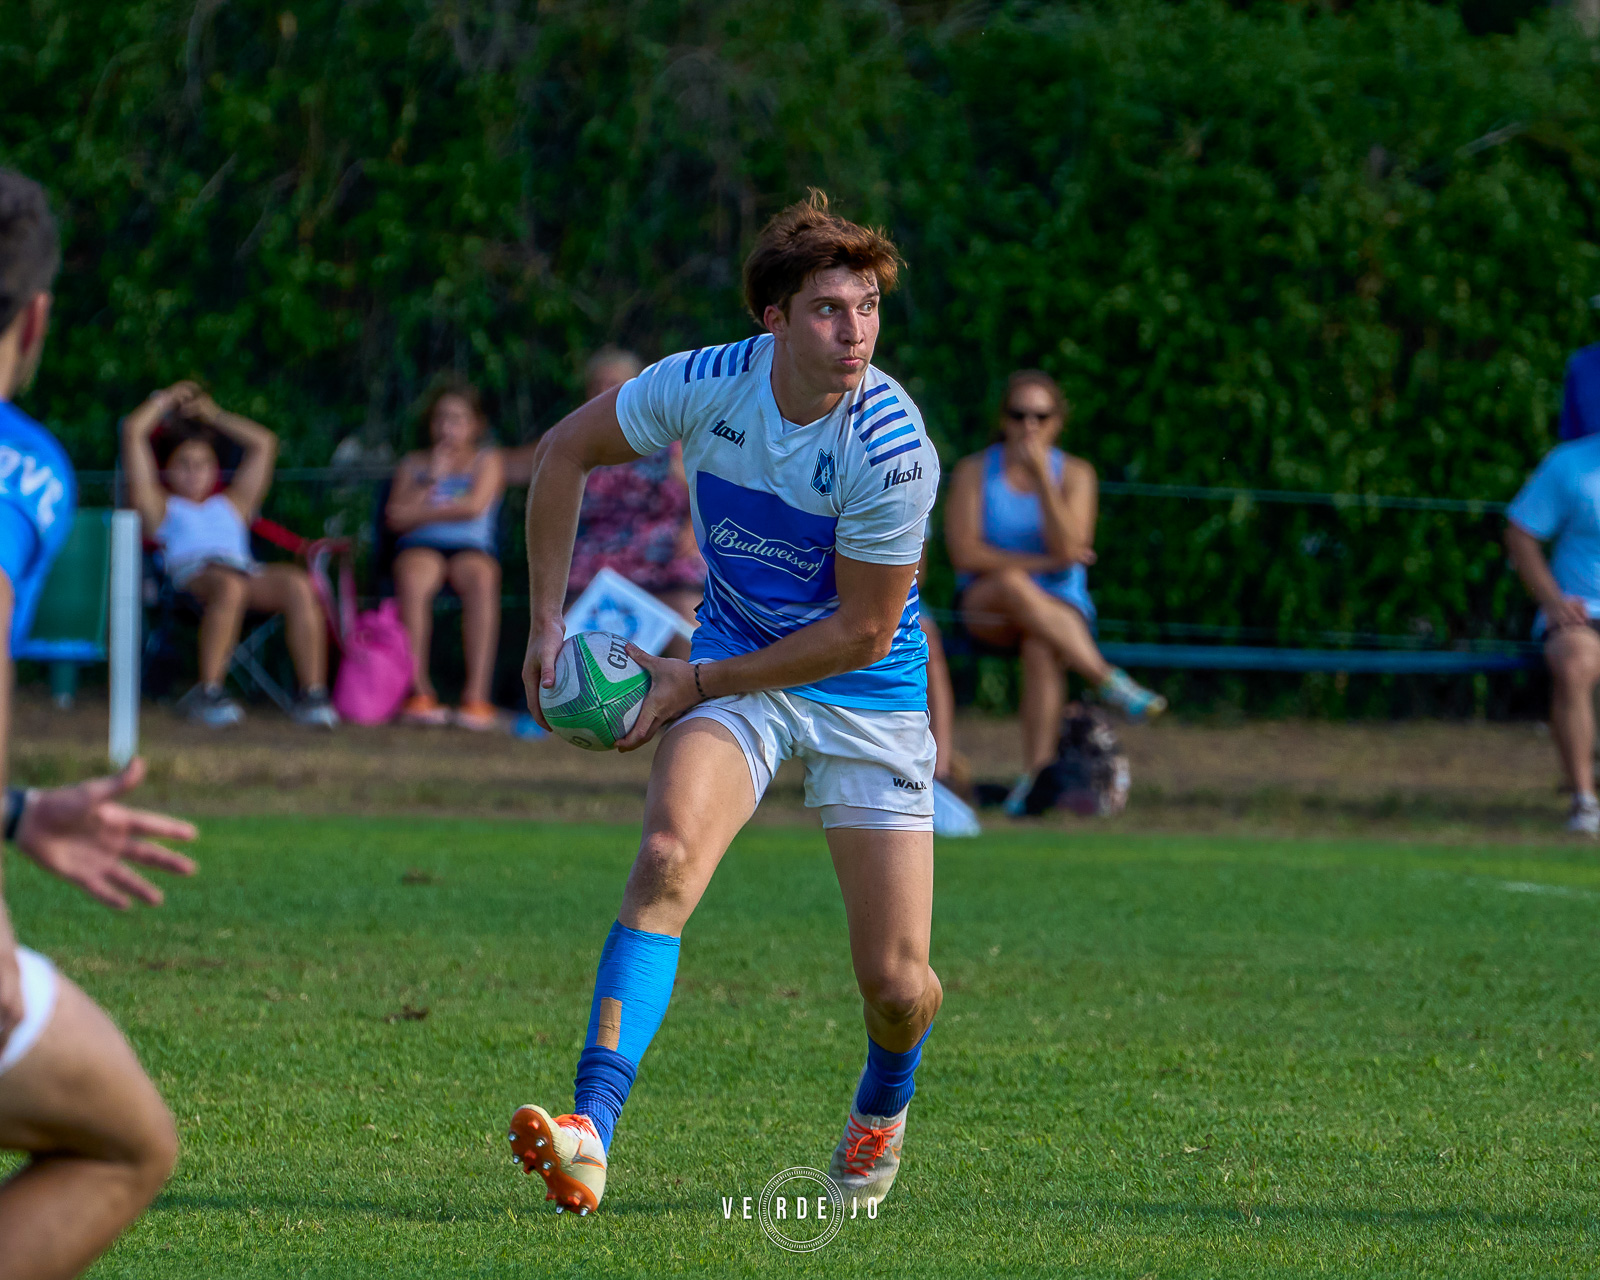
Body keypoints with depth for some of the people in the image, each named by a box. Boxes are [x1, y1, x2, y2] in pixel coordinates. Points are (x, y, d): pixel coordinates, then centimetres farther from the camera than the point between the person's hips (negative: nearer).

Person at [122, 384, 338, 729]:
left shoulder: (231, 505, 40)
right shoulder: (161, 506, 29)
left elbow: (264, 443, 46)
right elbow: (133, 431, 27)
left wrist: (213, 414, 49)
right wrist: (167, 400, 41)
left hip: (247, 571, 4)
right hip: (193, 573, -4)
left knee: (299, 584, -29)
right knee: (230, 586, -41)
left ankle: (313, 694, -34)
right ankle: (208, 692, -42)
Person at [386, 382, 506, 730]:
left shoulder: (487, 461, 15)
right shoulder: (414, 465, 21)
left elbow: (474, 506, -4)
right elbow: (395, 518, 6)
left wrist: (419, 513, -1)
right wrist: (432, 479, -1)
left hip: (471, 548, -1)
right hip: (421, 549, 1)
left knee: (481, 580, -38)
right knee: (412, 582, -37)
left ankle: (477, 696, -43)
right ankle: (419, 691, -38)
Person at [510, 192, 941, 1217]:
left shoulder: (891, 447, -26)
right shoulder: (707, 385, -16)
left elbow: (862, 631, -18)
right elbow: (567, 450, 3)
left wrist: (696, 682, -15)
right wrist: (547, 621, 0)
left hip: (867, 691, -2)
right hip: (734, 667, 2)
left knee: (896, 986, -3)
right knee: (668, 858, -28)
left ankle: (884, 1102, 36)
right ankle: (589, 1137, -36)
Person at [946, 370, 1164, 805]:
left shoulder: (1075, 474, 3)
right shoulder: (974, 471, 2)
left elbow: (1067, 549, -12)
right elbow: (965, 553, -8)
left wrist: (1041, 475, -17)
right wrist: (1043, 563, -11)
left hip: (1062, 607, 0)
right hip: (986, 608, 0)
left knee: (1040, 645, -36)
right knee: (1012, 583, -37)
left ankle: (1037, 773, -43)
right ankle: (1108, 680, -42)